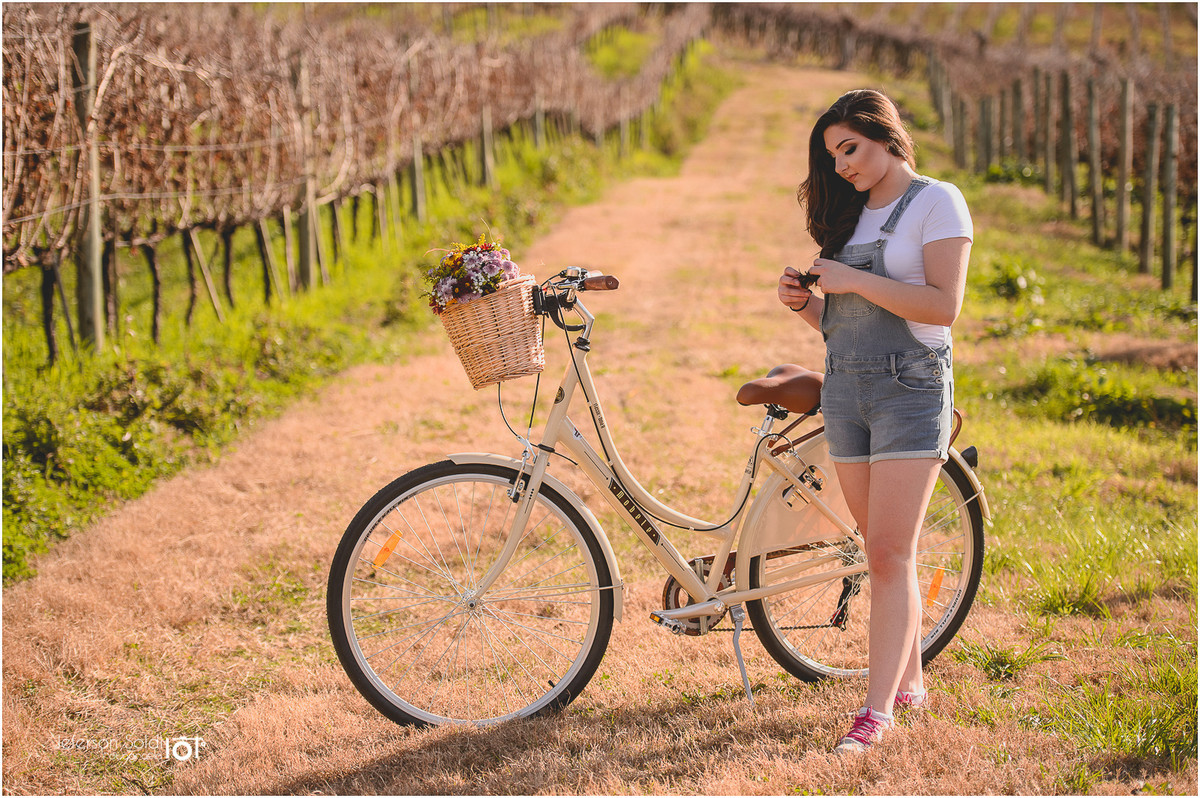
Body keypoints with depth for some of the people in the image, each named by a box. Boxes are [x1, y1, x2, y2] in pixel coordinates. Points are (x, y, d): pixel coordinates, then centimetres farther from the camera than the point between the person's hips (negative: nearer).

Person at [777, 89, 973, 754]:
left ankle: (876, 710, -13)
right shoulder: (852, 213, 16)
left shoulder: (937, 202, -4)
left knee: (890, 554, -12)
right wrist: (804, 302, -1)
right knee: (884, 551, 10)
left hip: (910, 387, -7)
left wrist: (854, 280, -15)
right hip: (845, 389, 7)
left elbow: (943, 305, -16)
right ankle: (908, 680, 21)